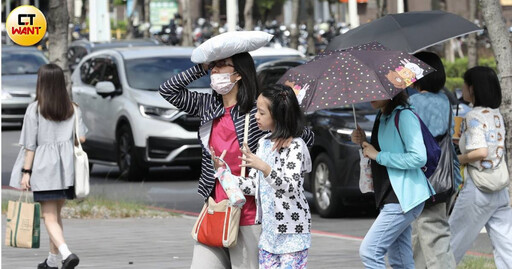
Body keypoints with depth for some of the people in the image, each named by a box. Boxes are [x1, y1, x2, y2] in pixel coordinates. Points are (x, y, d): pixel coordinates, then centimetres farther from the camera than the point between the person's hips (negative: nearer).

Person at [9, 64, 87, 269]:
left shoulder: (35, 109, -9)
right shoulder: (72, 109, 3)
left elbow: (30, 144, -10)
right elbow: (82, 138, 1)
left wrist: (26, 172, -6)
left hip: (44, 167, -5)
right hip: (66, 168, 5)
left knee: (49, 216, -3)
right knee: (56, 213, 17)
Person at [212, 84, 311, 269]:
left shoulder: (295, 146, -13)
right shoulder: (263, 144, 10)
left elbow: (290, 187, -24)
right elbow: (253, 185, 11)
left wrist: (264, 168, -38)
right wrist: (222, 171, 4)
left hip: (292, 234, -8)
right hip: (269, 232, 8)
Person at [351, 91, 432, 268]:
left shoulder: (404, 116, -13)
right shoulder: (381, 118, 16)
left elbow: (419, 157, -21)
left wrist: (378, 155, -17)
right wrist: (364, 143, 9)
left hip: (404, 198, -10)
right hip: (390, 197, 10)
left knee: (369, 251, -15)